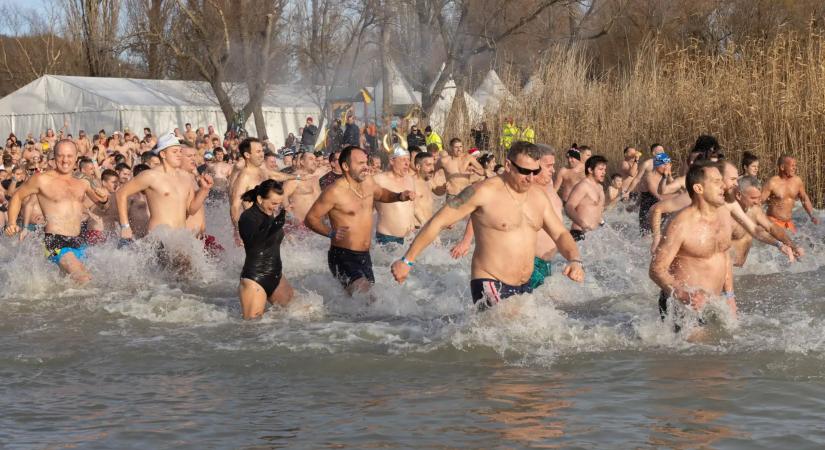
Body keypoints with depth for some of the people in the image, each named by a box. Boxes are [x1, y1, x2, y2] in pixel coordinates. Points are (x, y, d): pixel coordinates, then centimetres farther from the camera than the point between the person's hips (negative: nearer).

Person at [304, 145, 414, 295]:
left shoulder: (368, 181, 5)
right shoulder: (335, 192, -17)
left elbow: (381, 194, 28)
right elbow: (310, 218, -13)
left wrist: (399, 197, 8)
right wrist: (330, 232, -28)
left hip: (364, 255, 8)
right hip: (343, 256, -8)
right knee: (361, 291, -28)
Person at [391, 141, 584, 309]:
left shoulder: (538, 197, 9)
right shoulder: (484, 192, -12)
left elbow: (560, 234, 17)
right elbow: (438, 222, -9)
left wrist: (575, 260, -5)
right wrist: (407, 261, -10)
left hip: (524, 287, 7)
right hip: (489, 285, -7)